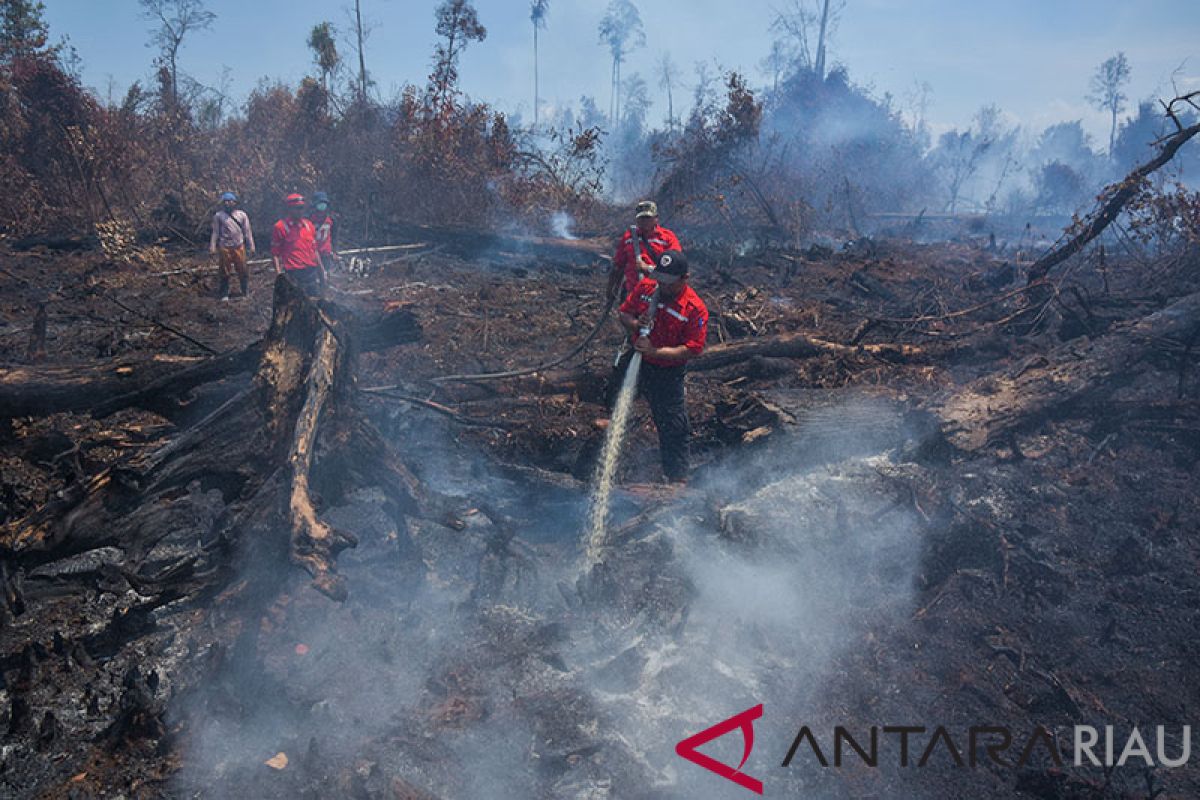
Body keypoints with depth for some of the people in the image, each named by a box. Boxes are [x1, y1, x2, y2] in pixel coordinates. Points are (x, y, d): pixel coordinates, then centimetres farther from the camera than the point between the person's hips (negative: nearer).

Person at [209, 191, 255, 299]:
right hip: (224, 248, 0)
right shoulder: (218, 216, 4)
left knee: (242, 271, 0)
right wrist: (213, 247, 1)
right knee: (225, 272, 6)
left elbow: (247, 231, 7)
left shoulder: (242, 215, 5)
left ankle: (246, 293, 13)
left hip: (239, 247, 0)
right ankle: (224, 294, 15)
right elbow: (215, 233, 5)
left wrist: (251, 246, 4)